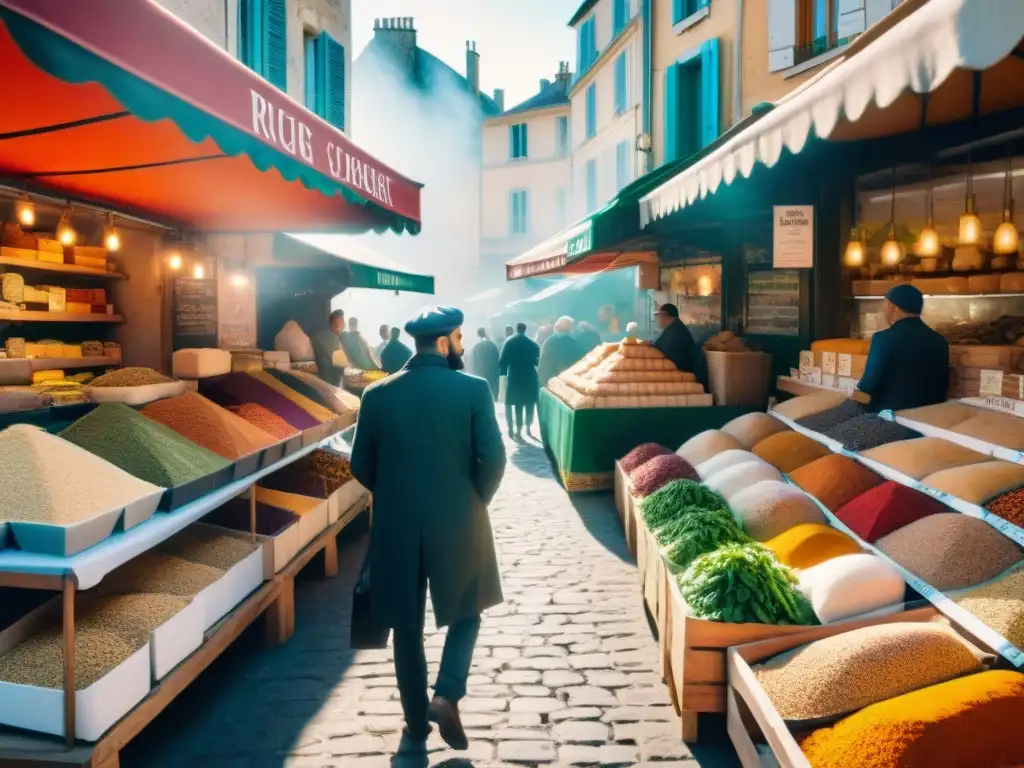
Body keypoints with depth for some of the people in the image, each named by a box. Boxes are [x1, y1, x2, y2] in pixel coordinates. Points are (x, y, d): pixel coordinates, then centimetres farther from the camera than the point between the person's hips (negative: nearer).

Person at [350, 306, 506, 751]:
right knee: (465, 614, 20)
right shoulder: (473, 390, -10)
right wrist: (476, 500, 4)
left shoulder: (377, 394, -2)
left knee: (407, 627, 16)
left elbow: (361, 466, 2)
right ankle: (447, 695, 4)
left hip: (395, 526, 2)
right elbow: (493, 460, -14)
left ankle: (416, 721, 26)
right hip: (458, 524, -2)